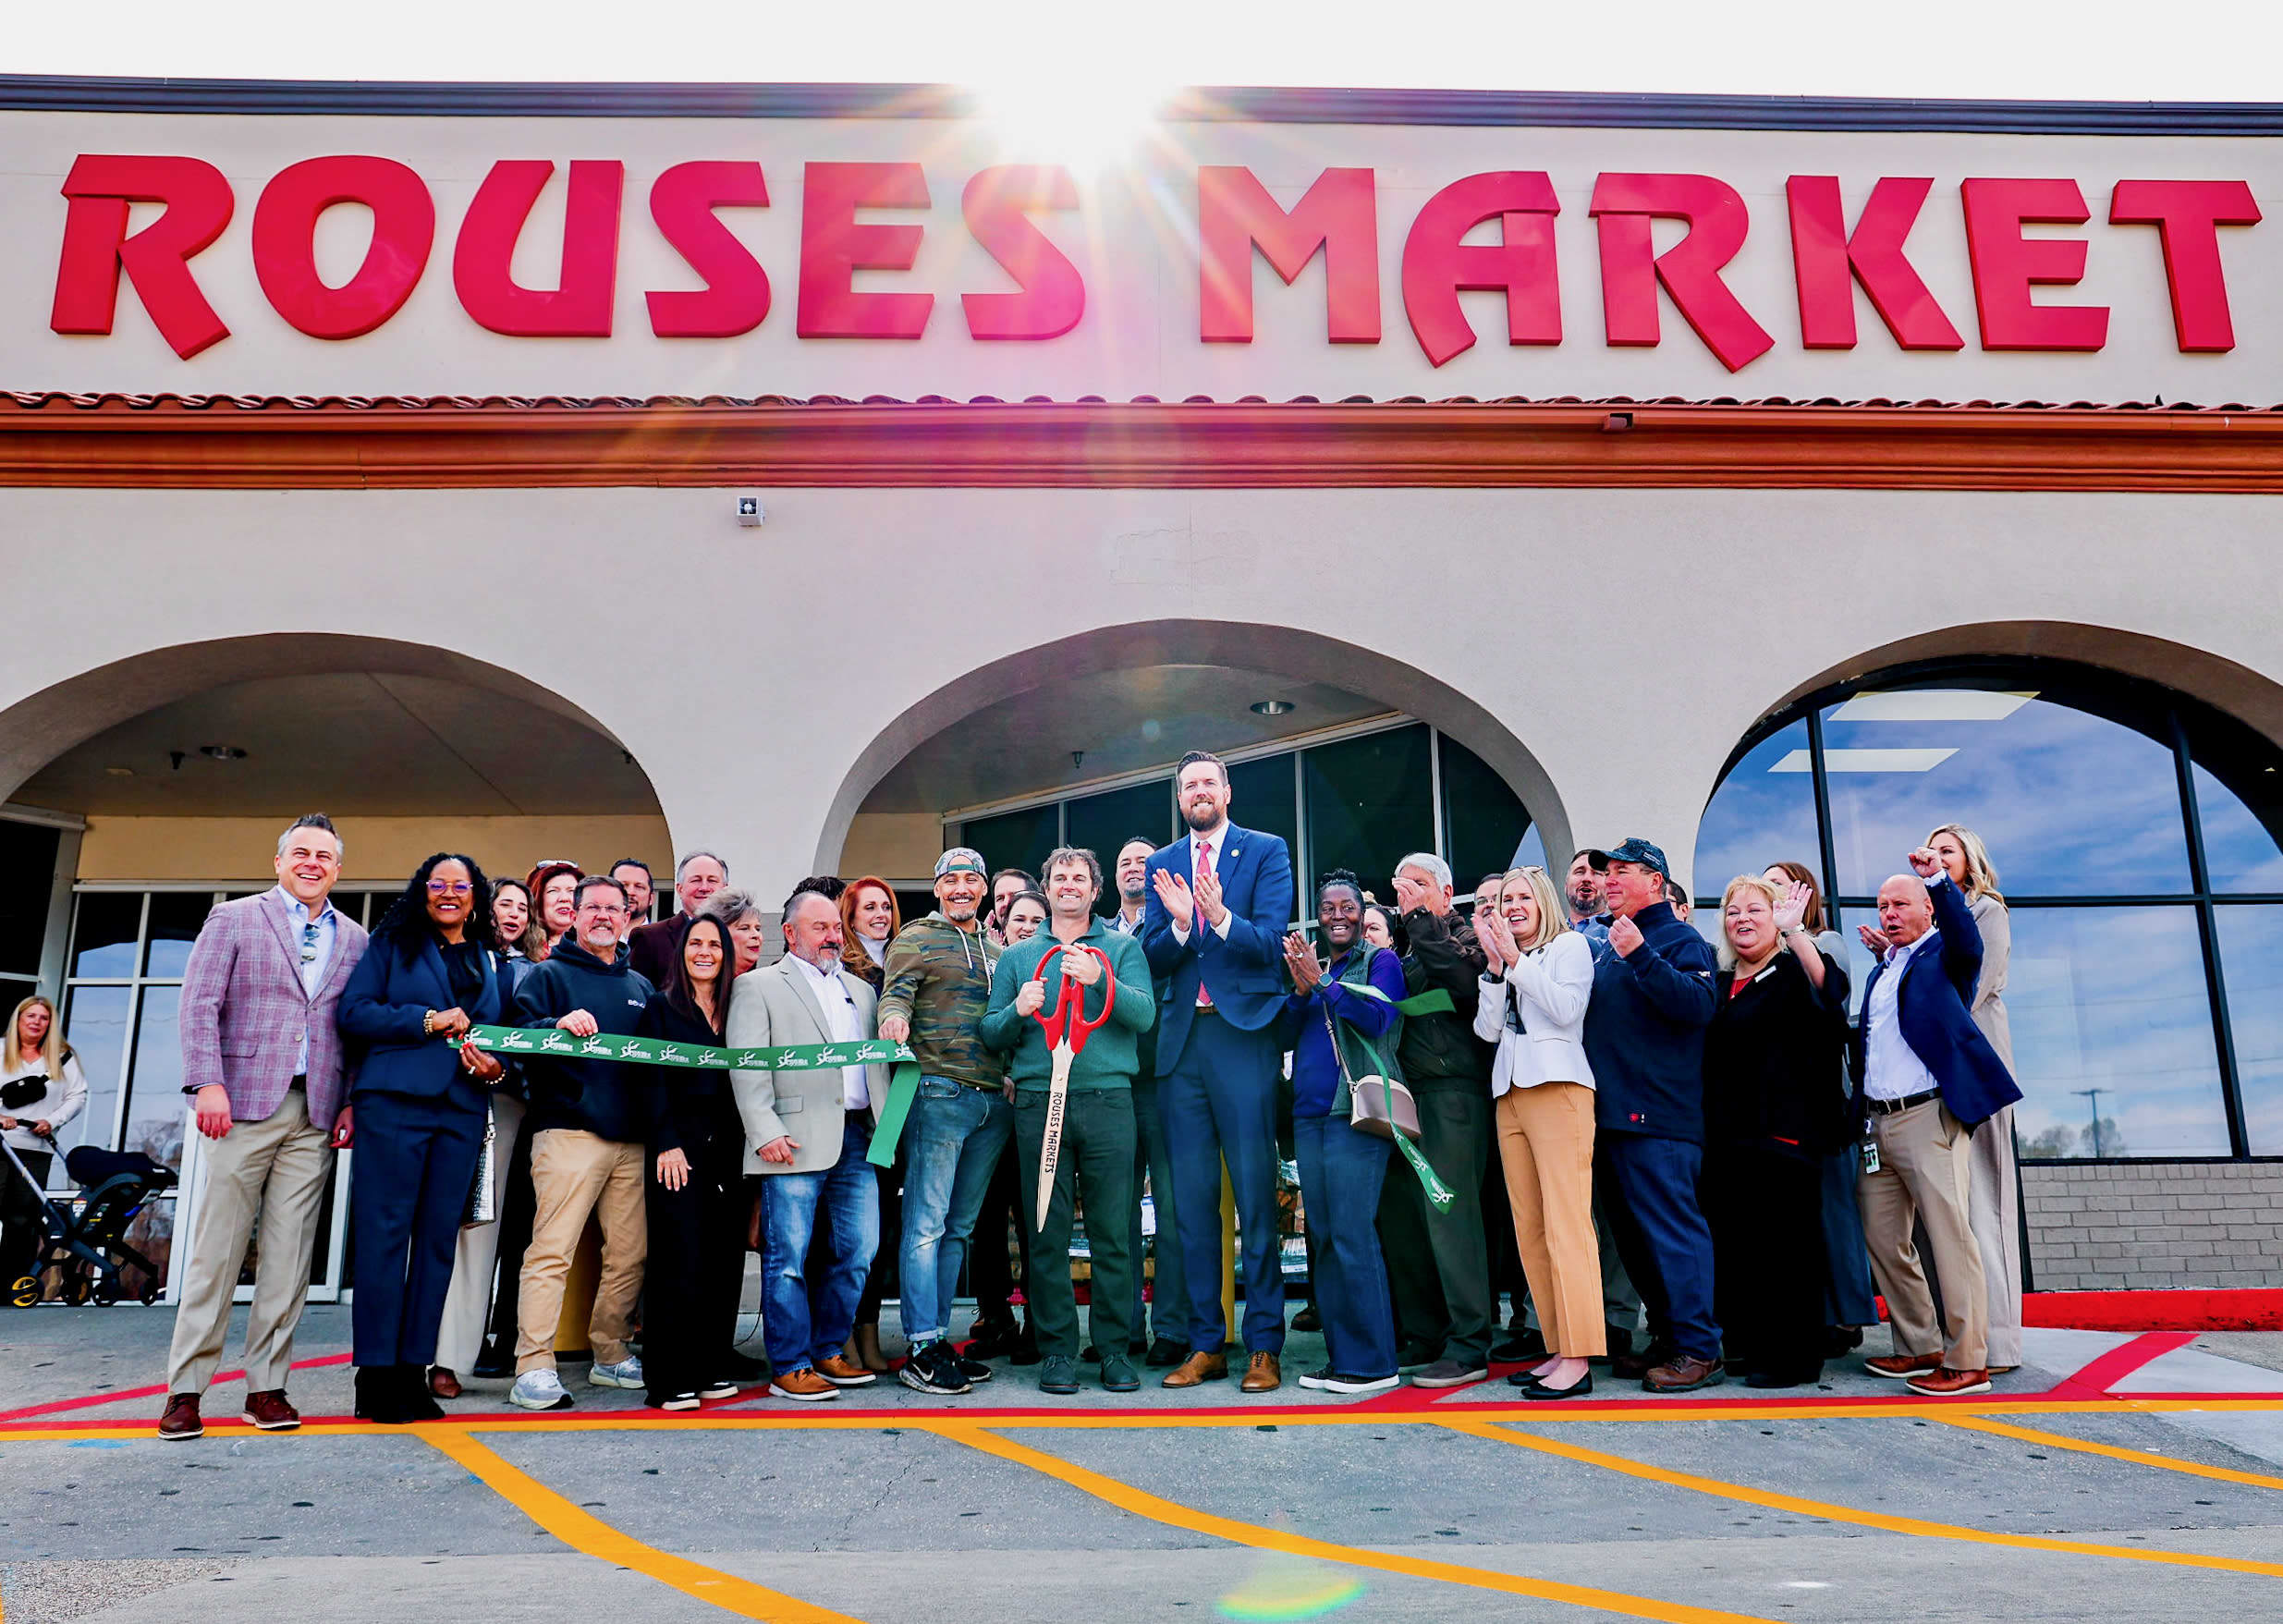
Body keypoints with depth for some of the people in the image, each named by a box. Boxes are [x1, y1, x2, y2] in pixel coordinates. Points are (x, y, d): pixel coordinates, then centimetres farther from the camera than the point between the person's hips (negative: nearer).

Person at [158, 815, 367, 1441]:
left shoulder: (355, 940, 14)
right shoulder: (233, 919, 7)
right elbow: (200, 1004, -1)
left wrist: (354, 1102, 4)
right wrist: (207, 1083, -12)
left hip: (315, 1115, 3)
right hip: (245, 1106, -3)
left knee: (290, 1255, 3)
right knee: (216, 1248, -1)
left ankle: (267, 1385, 9)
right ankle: (185, 1388, 7)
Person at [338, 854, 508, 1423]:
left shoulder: (488, 960, 19)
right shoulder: (392, 943, 7)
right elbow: (353, 1012, -3)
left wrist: (495, 1067, 2)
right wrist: (428, 1021, -11)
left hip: (462, 1112, 4)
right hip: (394, 1102, -4)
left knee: (438, 1239, 4)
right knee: (384, 1233, -5)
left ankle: (414, 1370, 10)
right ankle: (376, 1373, 1)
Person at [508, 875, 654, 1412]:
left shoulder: (640, 986, 22)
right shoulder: (549, 975, 8)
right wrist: (558, 1025, -23)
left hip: (632, 1140, 5)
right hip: (568, 1133, -5)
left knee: (630, 1254, 5)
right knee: (552, 1250, -11)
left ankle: (610, 1354, 19)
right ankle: (533, 1367, -8)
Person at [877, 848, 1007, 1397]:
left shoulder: (996, 947, 20)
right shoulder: (915, 939, 2)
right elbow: (897, 993, -10)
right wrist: (895, 1016, -32)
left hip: (994, 1099, 6)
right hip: (939, 1093, -6)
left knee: (959, 1227, 11)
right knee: (927, 1223, -5)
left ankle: (939, 1337, 18)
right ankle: (921, 1350, -1)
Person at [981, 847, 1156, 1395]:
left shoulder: (1122, 949, 12)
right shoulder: (1016, 957, 17)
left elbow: (1145, 1014, -3)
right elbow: (991, 1035, 11)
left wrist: (1099, 979, -18)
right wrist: (1018, 1010, -9)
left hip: (1107, 1100, -1)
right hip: (1038, 1102, 1)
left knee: (1113, 1230, -1)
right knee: (1046, 1231, 2)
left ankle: (1114, 1347, 9)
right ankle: (1056, 1348, 12)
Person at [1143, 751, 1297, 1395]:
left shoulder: (1266, 851, 3)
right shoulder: (1161, 866, 14)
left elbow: (1271, 942, -9)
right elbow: (1152, 960, 6)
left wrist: (1223, 918, -27)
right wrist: (1180, 924, -15)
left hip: (1244, 1035, -4)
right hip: (1181, 1040, 4)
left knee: (1256, 1195, -1)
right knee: (1192, 1197, 8)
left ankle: (1264, 1346, 8)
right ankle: (1206, 1345, 16)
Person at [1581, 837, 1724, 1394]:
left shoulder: (1680, 940, -4)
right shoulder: (1601, 948, 19)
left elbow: (1698, 1004, -21)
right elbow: (1577, 1014, 29)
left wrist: (1641, 955, -25)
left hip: (1657, 1115, -9)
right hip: (1610, 1113, 9)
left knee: (1672, 1231, -7)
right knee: (1633, 1233, 13)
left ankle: (1698, 1351, 0)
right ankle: (1666, 1337, 23)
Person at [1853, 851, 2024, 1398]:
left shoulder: (1943, 955, 1)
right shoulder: (1881, 971, 22)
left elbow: (1968, 942, -23)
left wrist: (1939, 879, -34)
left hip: (1929, 1117, -8)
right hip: (1880, 1123, 8)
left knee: (1951, 1238, -8)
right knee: (1883, 1240, 10)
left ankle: (1967, 1362, -3)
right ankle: (1920, 1348, 21)